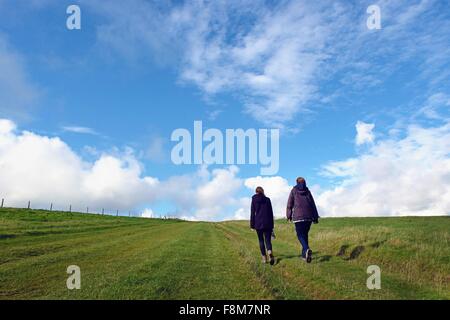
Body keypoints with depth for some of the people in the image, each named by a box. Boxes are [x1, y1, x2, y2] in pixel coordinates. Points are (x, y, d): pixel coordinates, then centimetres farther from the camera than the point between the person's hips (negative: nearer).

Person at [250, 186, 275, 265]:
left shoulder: (254, 200, 1)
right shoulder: (267, 199, 5)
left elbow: (252, 213, -1)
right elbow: (271, 213, 7)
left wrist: (252, 225, 3)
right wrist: (272, 225, 12)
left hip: (258, 224, -1)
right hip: (267, 223, 1)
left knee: (261, 240, 10)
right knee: (268, 240, 2)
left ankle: (264, 258, 8)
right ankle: (270, 253, -26)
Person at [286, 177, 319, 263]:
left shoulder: (294, 191, 5)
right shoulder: (307, 191, 11)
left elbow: (290, 204, 4)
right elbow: (313, 204, 9)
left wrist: (289, 215, 12)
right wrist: (315, 217, 10)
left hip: (298, 216, -3)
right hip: (308, 216, 3)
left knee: (300, 234, -3)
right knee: (305, 234, 13)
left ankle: (307, 249, -29)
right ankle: (304, 254, 13)